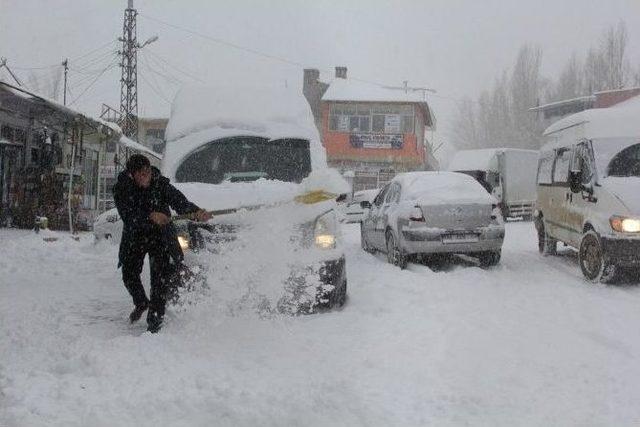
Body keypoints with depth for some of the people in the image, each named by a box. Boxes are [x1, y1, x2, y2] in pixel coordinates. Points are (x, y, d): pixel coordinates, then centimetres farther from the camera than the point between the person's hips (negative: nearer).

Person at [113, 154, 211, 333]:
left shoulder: (160, 184, -15)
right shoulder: (122, 189, -16)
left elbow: (179, 201, -26)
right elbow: (128, 215, -27)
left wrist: (196, 211, -46)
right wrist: (150, 216, -44)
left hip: (160, 234, -1)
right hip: (134, 236, 2)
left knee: (161, 276, -11)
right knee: (129, 274, 6)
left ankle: (155, 318, -1)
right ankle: (141, 303, 36)